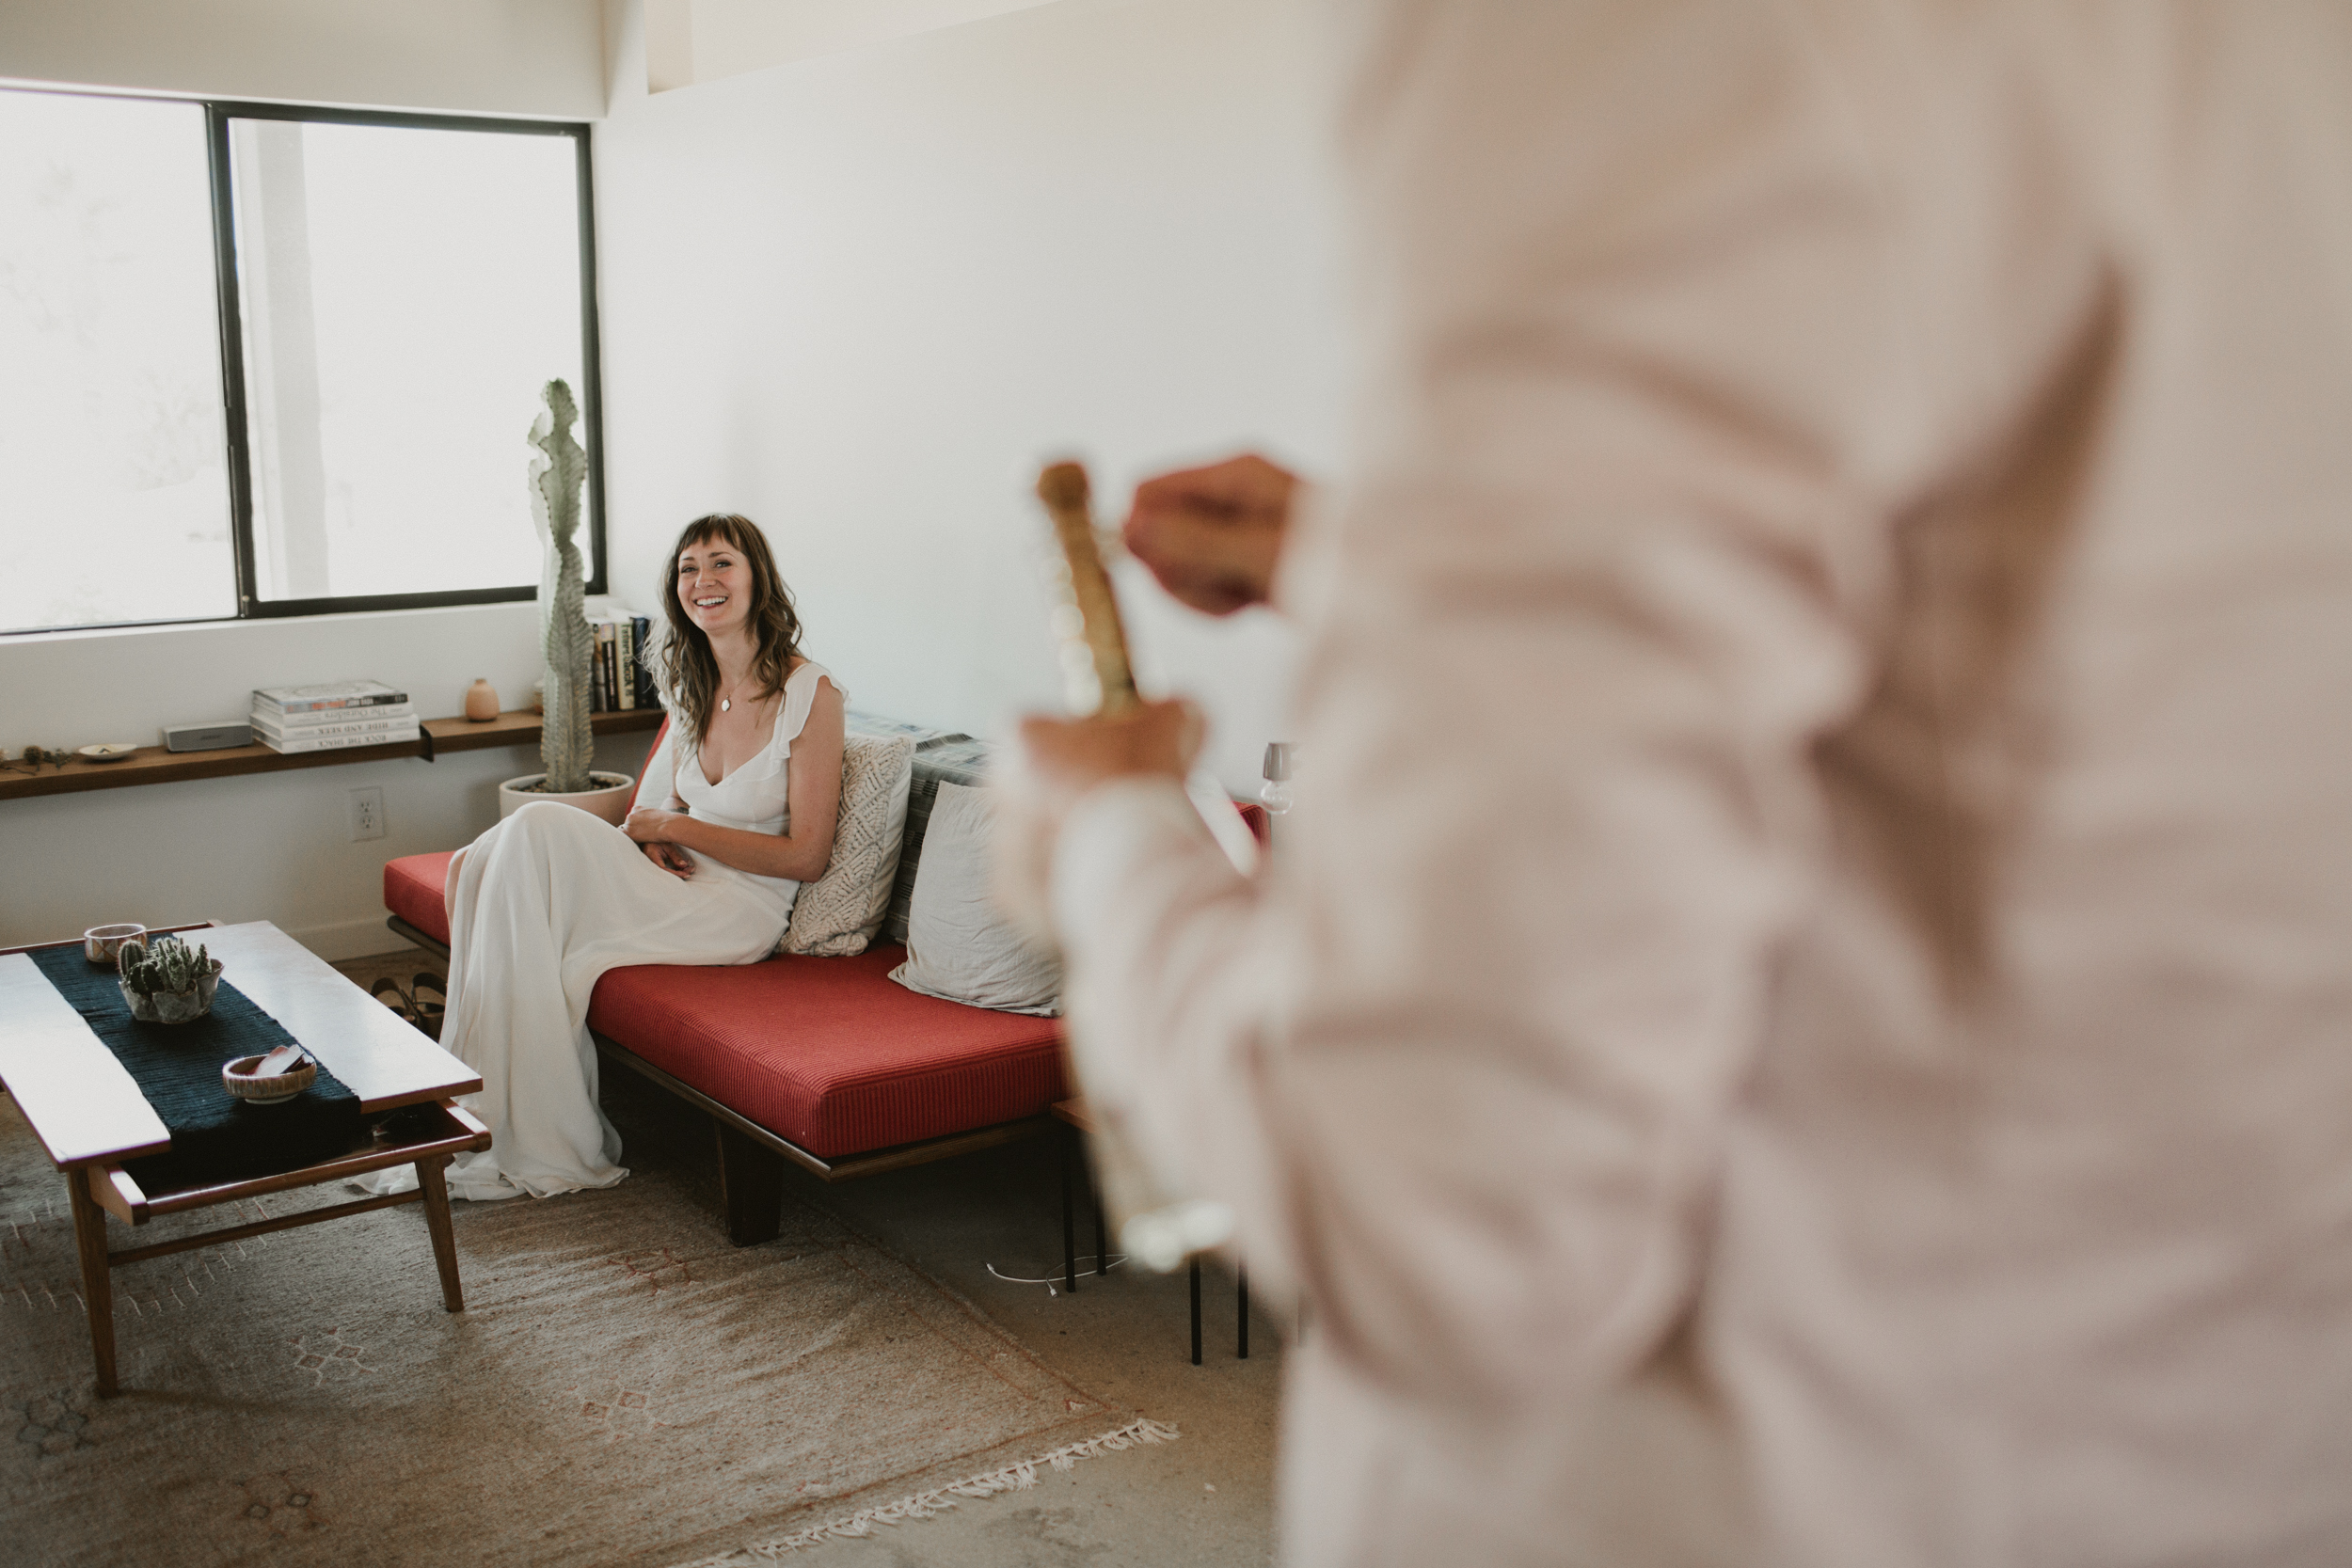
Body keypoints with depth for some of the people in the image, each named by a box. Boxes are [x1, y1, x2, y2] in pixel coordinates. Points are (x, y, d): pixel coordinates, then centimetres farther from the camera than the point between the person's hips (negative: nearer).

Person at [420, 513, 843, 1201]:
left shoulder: (809, 693, -11)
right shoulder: (691, 686, 10)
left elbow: (805, 857, -12)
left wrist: (675, 827, -11)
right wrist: (649, 841, -4)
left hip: (740, 912, -7)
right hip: (681, 887, 7)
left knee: (541, 829, -25)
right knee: (480, 866, -14)